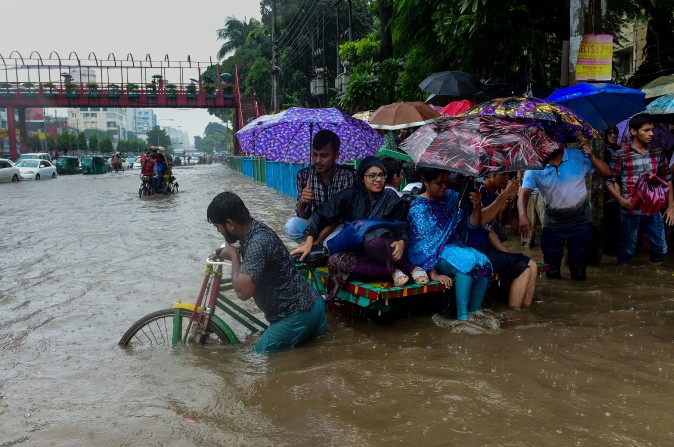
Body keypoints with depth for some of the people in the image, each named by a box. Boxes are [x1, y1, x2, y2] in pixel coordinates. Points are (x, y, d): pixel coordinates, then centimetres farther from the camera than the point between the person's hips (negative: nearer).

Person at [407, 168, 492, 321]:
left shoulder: (452, 196, 7)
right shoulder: (419, 208, -10)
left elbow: (472, 224, 6)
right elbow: (423, 243, -16)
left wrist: (477, 206, -15)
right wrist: (434, 274, -24)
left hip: (455, 247, 6)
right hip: (431, 256, -6)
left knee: (483, 261, -23)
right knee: (468, 260, -31)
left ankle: (475, 312, -16)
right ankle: (462, 317, -29)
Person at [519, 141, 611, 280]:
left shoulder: (578, 156, -9)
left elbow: (606, 173, -4)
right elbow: (524, 193, -24)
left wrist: (591, 156, -21)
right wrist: (523, 215, -42)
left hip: (581, 222, 0)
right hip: (552, 223, 0)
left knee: (579, 274, 10)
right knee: (552, 274, 8)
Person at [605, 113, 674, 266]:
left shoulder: (658, 153, 6)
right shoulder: (620, 155, -6)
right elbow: (610, 181, -3)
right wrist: (621, 200, -17)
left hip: (654, 210, 4)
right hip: (630, 210, -4)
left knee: (660, 248, 11)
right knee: (628, 248, 8)